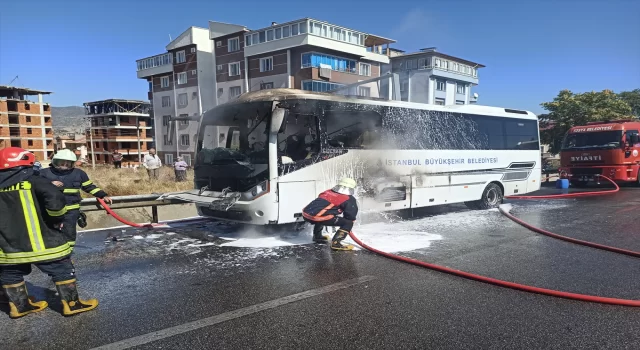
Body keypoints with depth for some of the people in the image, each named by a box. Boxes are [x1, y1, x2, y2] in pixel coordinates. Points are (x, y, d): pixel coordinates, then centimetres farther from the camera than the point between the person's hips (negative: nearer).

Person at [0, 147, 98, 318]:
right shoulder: (32, 181, -10)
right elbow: (55, 198, -25)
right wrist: (57, 218, -8)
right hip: (41, 242, -5)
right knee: (62, 270, 7)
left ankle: (20, 306, 34)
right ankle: (71, 304, 13)